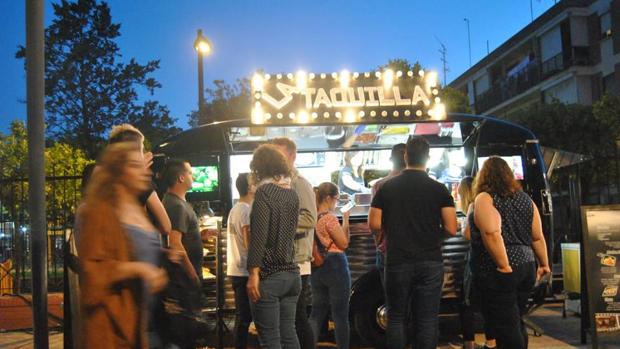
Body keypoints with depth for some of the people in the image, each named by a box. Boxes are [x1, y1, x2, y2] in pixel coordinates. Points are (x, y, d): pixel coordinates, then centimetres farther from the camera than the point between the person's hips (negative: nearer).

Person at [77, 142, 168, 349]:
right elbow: (93, 269, -17)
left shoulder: (139, 212, 16)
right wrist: (137, 269, -23)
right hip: (112, 319, -8)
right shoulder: (99, 212, -9)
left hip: (141, 317, 8)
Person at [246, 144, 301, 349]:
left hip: (269, 276, -7)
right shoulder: (291, 193, 12)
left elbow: (258, 235, -17)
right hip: (291, 273, 7)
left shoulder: (264, 192, -11)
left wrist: (253, 273, -18)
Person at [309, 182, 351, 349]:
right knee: (340, 315, 2)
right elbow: (344, 243, -11)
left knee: (316, 313, 12)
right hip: (335, 266, -7)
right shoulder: (330, 218, -15)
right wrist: (345, 220, -4)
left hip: (317, 267, 7)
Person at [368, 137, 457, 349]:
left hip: (397, 262, 1)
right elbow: (451, 229, -6)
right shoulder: (439, 189, -2)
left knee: (396, 318, 10)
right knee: (427, 320, 4)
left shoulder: (387, 188, 1)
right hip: (430, 262, 0)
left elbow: (374, 224, -1)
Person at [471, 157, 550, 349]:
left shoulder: (485, 198, -10)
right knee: (516, 324, 19)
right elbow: (538, 237, 13)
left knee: (507, 328, -3)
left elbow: (492, 233, -24)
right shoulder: (525, 198, 11)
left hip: (499, 274, -7)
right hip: (527, 268, 7)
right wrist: (544, 264, 23)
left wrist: (504, 266, -21)